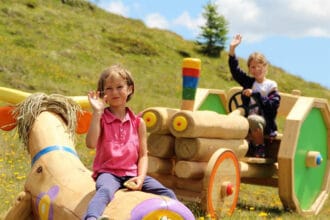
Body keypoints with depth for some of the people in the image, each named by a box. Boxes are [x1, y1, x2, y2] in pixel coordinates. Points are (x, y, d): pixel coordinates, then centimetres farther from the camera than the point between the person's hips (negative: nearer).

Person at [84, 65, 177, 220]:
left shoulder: (138, 122, 8)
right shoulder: (101, 118, 0)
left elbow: (143, 155, 8)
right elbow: (91, 144, -18)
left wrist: (141, 177, -10)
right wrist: (97, 112, -20)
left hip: (132, 173, 4)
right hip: (108, 173, -4)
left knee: (167, 194, -10)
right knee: (105, 190, -38)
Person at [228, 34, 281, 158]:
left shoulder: (271, 86, 1)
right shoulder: (249, 82, 12)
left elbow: (272, 106, -10)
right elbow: (235, 70, 2)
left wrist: (255, 94, -18)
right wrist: (232, 49, -6)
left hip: (265, 122, -4)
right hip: (247, 119, 4)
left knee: (253, 119, -37)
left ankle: (260, 149, -15)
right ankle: (249, 146, -4)